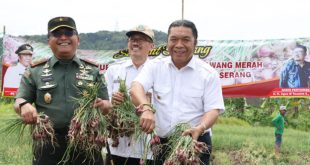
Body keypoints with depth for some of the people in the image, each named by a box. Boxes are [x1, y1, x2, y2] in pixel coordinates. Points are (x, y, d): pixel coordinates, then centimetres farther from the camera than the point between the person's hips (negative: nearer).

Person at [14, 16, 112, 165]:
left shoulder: (92, 71, 11)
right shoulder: (35, 72, 9)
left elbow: (107, 106, 10)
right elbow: (19, 101, 5)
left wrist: (102, 105, -14)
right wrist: (24, 105, -19)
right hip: (48, 146, -1)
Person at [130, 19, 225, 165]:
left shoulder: (209, 73, -2)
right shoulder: (155, 66, 2)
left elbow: (213, 109, -8)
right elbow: (136, 87, -14)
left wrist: (200, 128, -28)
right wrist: (146, 108, -35)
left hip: (196, 142, -2)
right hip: (161, 142, 2)